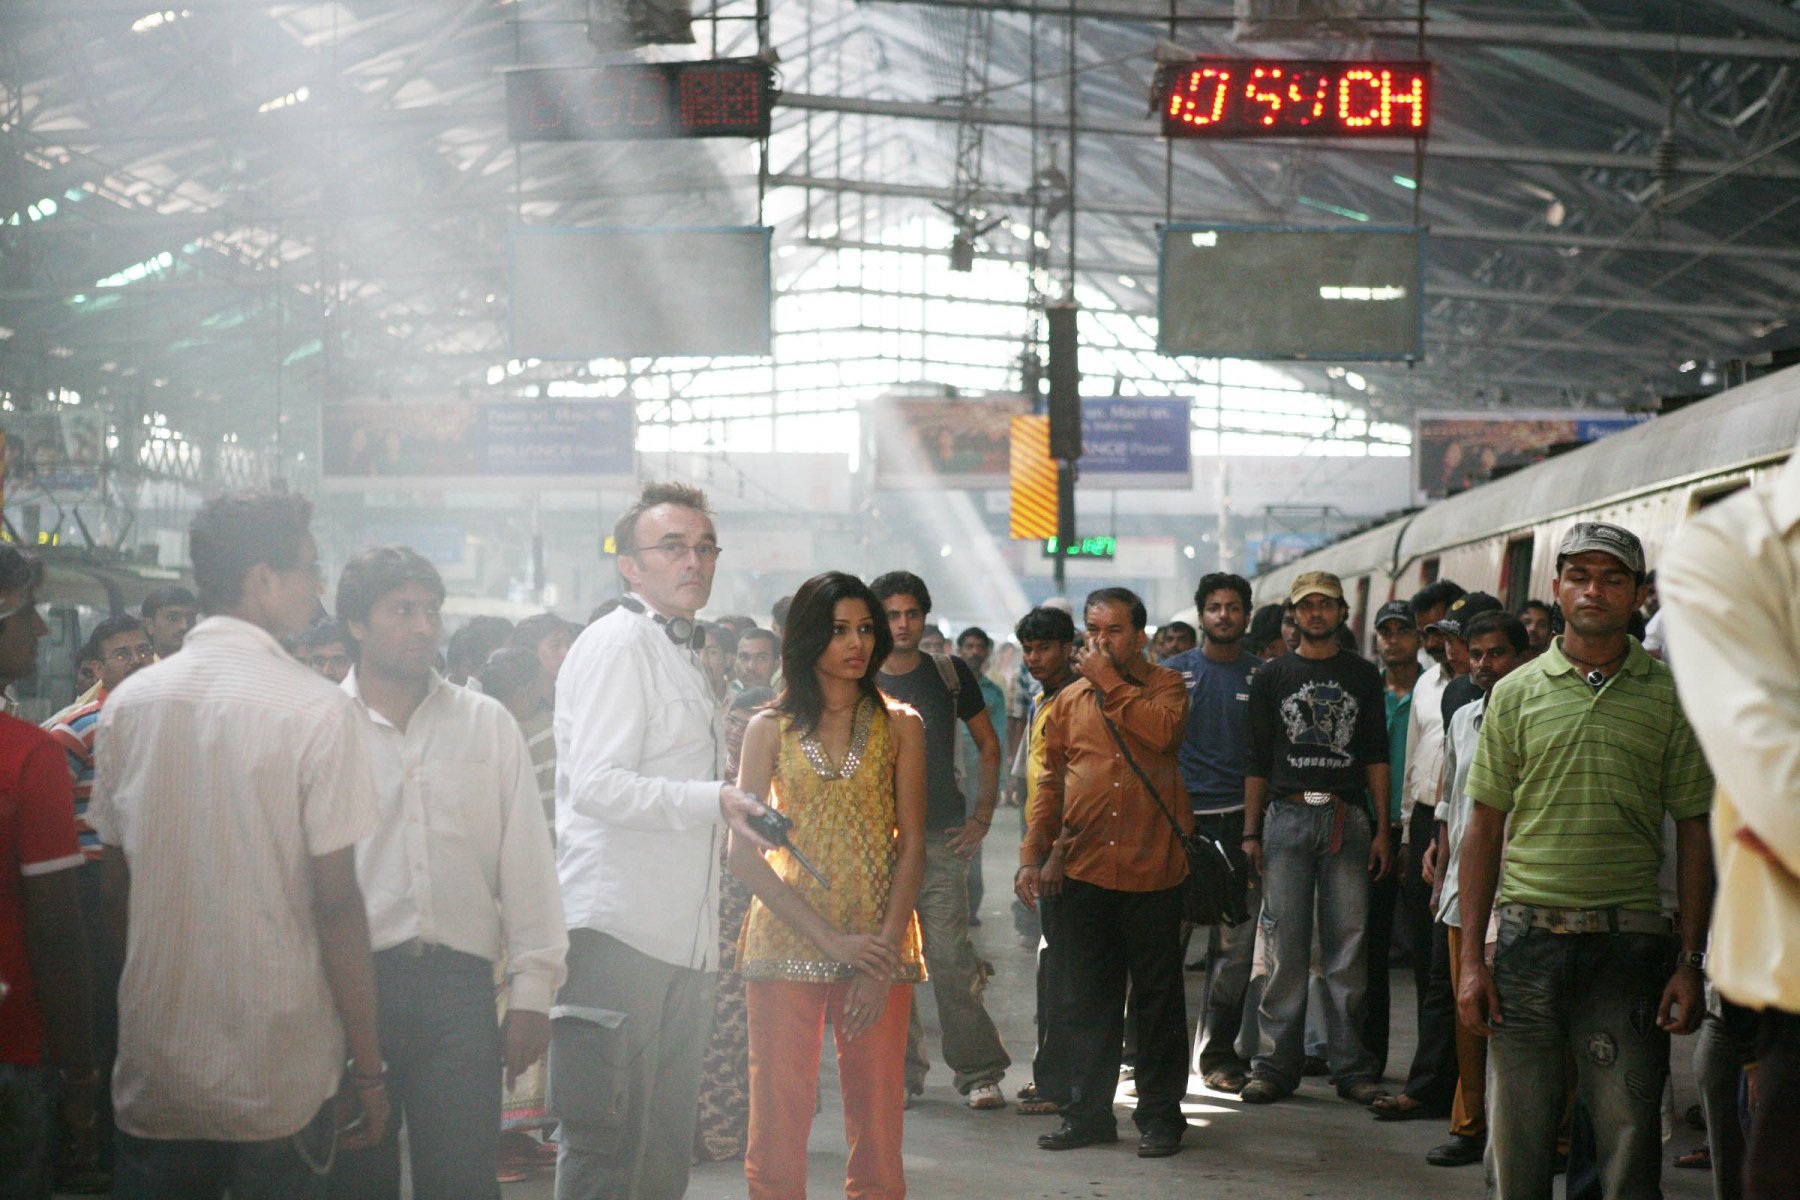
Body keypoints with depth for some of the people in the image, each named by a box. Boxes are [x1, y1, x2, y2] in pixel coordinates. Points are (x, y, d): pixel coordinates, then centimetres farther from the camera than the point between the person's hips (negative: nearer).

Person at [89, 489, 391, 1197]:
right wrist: (368, 1068, -6)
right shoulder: (317, 711, -11)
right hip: (281, 1085, -4)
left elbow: (116, 892, 9)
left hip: (154, 1078, 4)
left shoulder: (128, 703, 3)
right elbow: (335, 903, -12)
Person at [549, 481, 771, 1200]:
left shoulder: (680, 652, 23)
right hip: (617, 931, -10)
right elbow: (595, 784, -19)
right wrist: (715, 802, -24)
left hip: (680, 940, 10)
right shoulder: (617, 643, -8)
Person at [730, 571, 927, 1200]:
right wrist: (830, 939, -11)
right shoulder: (771, 729, 5)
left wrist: (882, 957, -9)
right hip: (788, 933, -1)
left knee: (877, 1123, 0)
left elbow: (912, 846, 3)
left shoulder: (900, 725, 7)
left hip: (879, 942, 1)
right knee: (780, 1122, -4)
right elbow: (744, 852, -1)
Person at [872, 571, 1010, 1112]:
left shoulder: (951, 675, 6)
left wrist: (982, 817, 5)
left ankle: (979, 1072, -1)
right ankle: (903, 1072, 14)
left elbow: (989, 747, 14)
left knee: (952, 961, -9)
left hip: (941, 841, -2)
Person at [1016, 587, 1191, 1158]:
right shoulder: (1068, 700, 13)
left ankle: (1159, 1114, 12)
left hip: (1151, 870, -3)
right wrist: (1033, 854, 7)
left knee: (1157, 997, 3)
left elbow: (1162, 731, -19)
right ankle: (1089, 1112, 16)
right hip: (1084, 870, 3)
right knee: (1090, 999, 8)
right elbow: (1051, 783, 15)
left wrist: (1110, 682, -11)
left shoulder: (1164, 686, 4)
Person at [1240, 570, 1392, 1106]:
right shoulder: (1272, 676, 11)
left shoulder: (1363, 676, 13)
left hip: (1347, 819, 1)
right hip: (1286, 816, -1)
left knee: (1347, 943, -1)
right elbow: (1257, 759, 9)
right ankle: (1277, 1064, 3)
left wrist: (1381, 828, 3)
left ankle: (1352, 1067, 5)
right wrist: (1250, 832, 2)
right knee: (1284, 945, -2)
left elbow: (1376, 755, 11)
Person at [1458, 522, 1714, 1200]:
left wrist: (1691, 964, -2)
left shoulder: (1671, 696, 5)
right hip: (1528, 934, 1)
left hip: (1629, 943, -1)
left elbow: (1695, 832, 6)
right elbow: (1484, 826, 8)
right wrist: (1471, 959, 2)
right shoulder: (1518, 692, 7)